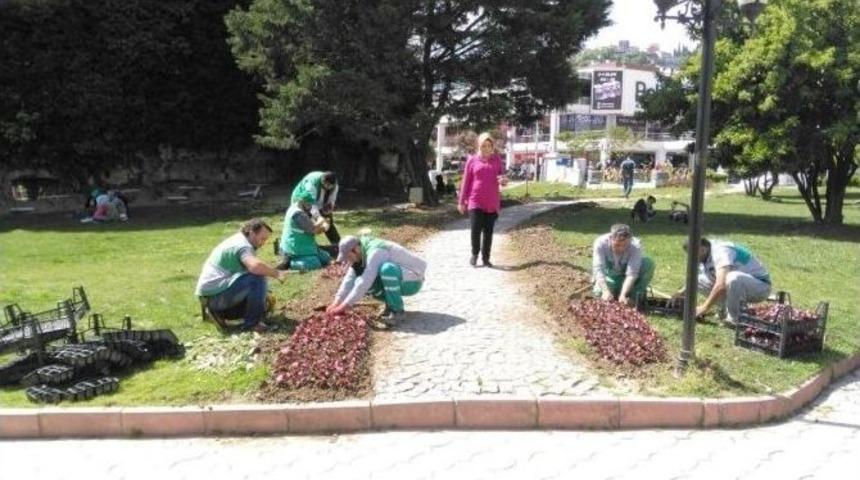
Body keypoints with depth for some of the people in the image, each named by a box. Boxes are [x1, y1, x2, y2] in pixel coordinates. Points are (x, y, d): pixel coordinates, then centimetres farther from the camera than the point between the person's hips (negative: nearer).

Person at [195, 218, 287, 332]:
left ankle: (218, 312, 14)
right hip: (215, 292, -11)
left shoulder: (237, 241, 17)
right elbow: (256, 266, -36)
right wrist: (276, 273, -21)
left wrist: (264, 296, 16)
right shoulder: (242, 245, -15)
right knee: (257, 278, -24)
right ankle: (251, 323, -16)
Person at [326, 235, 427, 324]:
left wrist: (344, 306, -29)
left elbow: (365, 283, -32)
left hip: (411, 281, -8)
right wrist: (337, 302, -12)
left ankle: (397, 309, -19)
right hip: (399, 280, 8)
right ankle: (391, 304, 7)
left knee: (387, 269, -38)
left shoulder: (375, 252, -28)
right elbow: (349, 278, -2)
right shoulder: (361, 254, 0)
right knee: (359, 281, -6)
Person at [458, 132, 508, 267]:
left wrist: (504, 180, -11)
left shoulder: (497, 160, 7)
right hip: (475, 202, -2)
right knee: (476, 229, -8)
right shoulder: (472, 160, 3)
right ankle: (474, 254, 14)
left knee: (488, 231, 5)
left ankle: (485, 258, 16)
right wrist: (462, 201, 3)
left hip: (492, 203, 2)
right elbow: (466, 182, 5)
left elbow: (502, 177, 15)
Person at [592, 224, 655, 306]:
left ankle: (636, 296, -12)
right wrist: (605, 291, -48)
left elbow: (631, 274, -33)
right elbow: (598, 269, -34)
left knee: (648, 263, -26)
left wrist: (623, 294, -46)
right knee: (599, 293, -30)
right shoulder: (600, 243, -27)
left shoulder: (635, 246, -28)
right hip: (610, 276, 0)